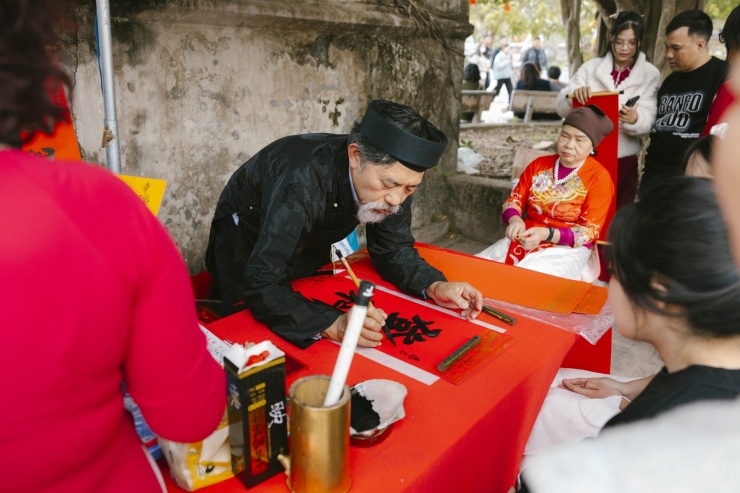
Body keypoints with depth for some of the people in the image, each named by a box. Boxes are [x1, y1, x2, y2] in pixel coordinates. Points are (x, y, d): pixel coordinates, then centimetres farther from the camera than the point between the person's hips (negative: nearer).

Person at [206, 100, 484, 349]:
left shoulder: (393, 174, -24)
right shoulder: (304, 180, -43)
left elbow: (393, 249, -11)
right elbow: (261, 285, -45)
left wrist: (434, 286, -29)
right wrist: (333, 325, -57)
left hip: (310, 243, 5)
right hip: (247, 241, -4)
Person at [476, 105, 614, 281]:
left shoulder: (599, 177, -7)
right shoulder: (540, 164, 8)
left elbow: (589, 230, -9)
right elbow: (514, 200, 8)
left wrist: (547, 234, -25)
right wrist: (515, 220, -17)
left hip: (567, 248, -4)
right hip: (524, 239, 5)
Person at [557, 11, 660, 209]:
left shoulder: (650, 74, 1)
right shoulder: (591, 67, 3)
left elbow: (648, 121, -9)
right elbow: (562, 107, -3)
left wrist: (634, 118, -32)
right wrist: (574, 94, -25)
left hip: (623, 161, 0)